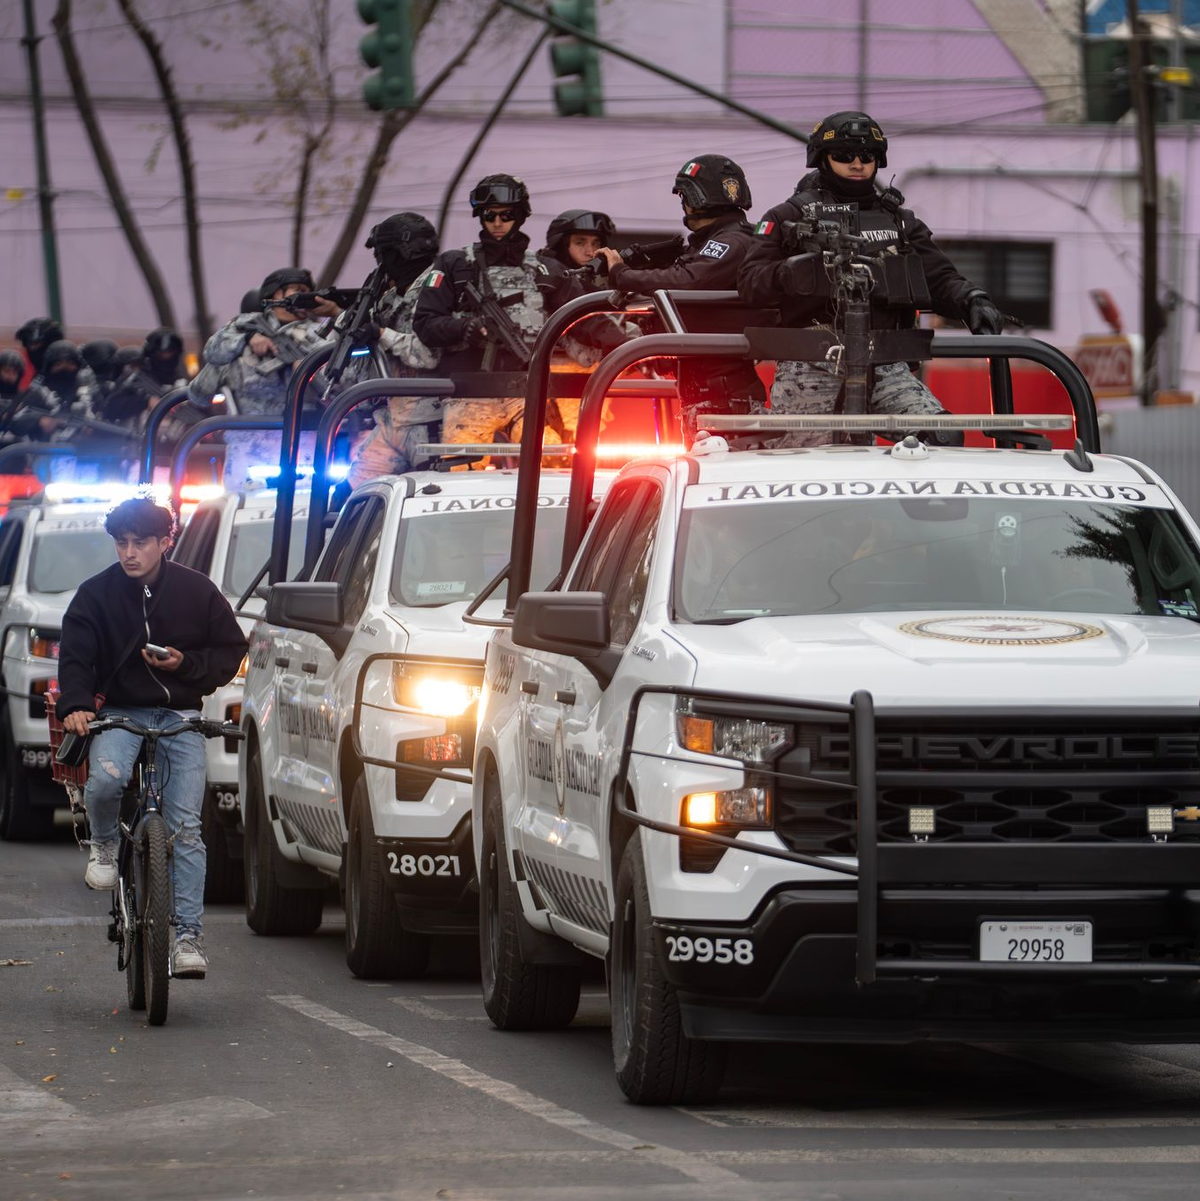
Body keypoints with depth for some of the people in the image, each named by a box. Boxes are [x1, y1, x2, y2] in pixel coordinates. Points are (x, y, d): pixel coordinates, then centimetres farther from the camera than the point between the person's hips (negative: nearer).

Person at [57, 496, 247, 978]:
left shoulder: (196, 591, 1)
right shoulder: (96, 594, 0)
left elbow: (231, 650, 8)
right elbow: (75, 658, -4)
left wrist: (186, 664, -11)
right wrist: (76, 705, -24)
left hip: (180, 719, 0)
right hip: (120, 715, 0)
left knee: (185, 826, -10)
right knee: (106, 779, -32)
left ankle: (188, 934, -8)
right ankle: (104, 845, 2)